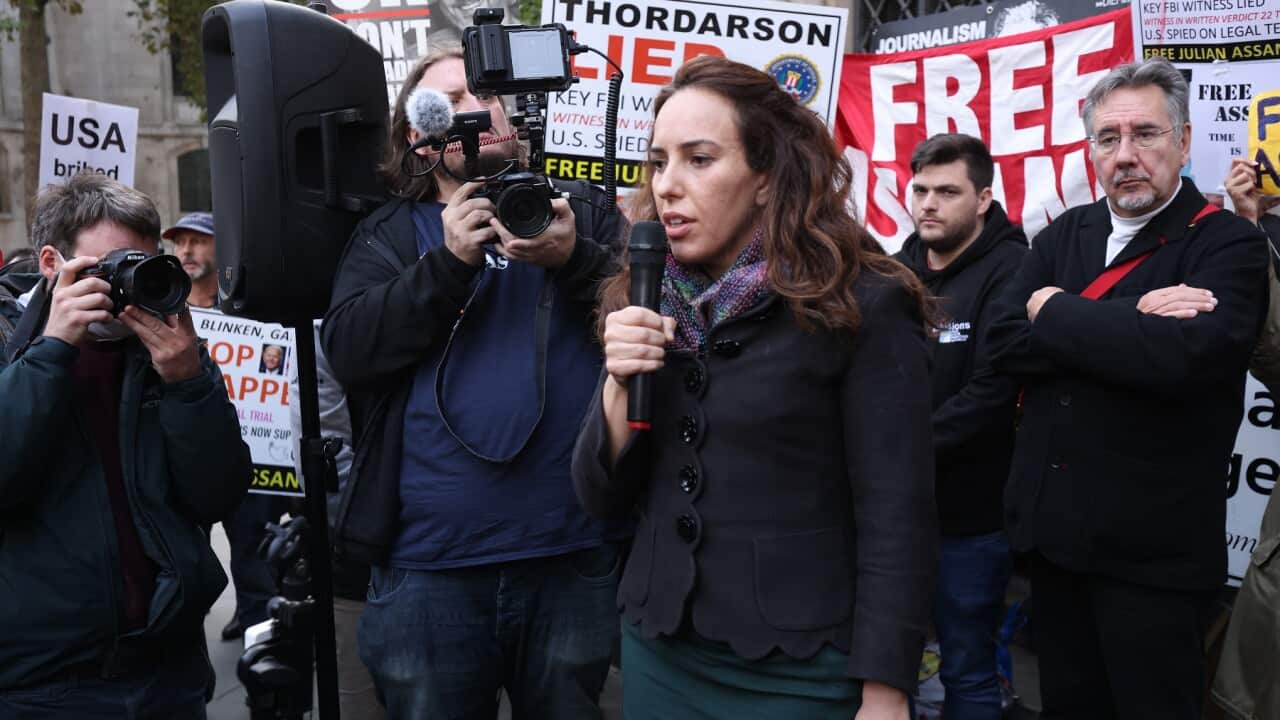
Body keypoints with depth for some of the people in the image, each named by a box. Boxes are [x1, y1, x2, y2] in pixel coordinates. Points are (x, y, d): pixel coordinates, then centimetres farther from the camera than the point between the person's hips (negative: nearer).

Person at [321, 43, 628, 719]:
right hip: (428, 562, 0)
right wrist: (449, 262, -16)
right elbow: (347, 350, -6)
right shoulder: (388, 237, 8)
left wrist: (574, 259, -18)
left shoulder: (579, 208, 9)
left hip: (577, 555, 1)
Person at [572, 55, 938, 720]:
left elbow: (896, 520, -12)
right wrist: (621, 384, -15)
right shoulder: (645, 306, 1)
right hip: (657, 652, 5)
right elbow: (602, 499, 2)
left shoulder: (862, 305, -13)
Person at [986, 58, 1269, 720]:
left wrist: (1055, 311, -14)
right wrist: (1130, 322, -18)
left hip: (1152, 549, -5)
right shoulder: (1063, 235, 8)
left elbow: (1184, 356, -27)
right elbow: (1005, 344, -6)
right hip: (1052, 529, 5)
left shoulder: (1228, 245, -8)